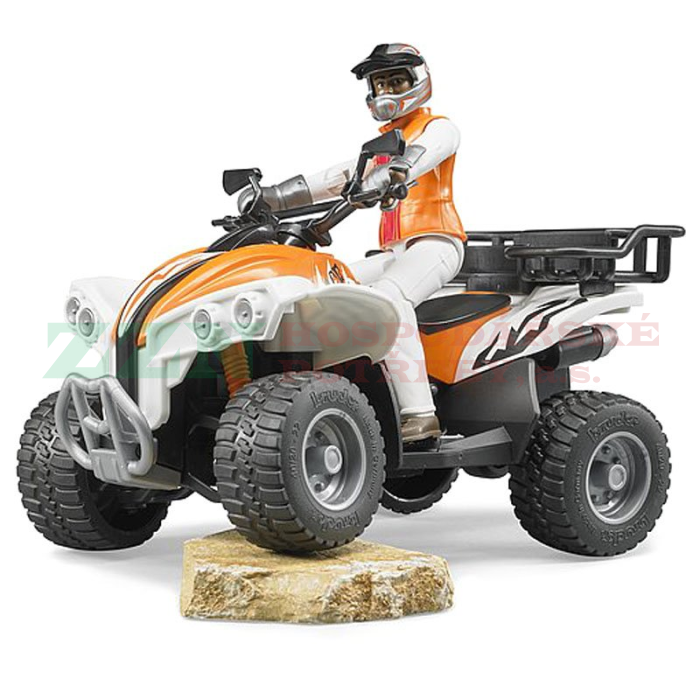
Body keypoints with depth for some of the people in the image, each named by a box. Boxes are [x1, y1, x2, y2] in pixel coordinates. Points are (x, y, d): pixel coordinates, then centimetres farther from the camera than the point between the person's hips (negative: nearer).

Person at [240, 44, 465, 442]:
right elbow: (334, 179, 19)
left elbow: (415, 158, -21)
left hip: (436, 243, -9)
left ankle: (421, 416, -45)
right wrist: (270, 197, 7)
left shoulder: (439, 128, 3)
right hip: (394, 252, 9)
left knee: (387, 297, -37)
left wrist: (383, 177, -44)